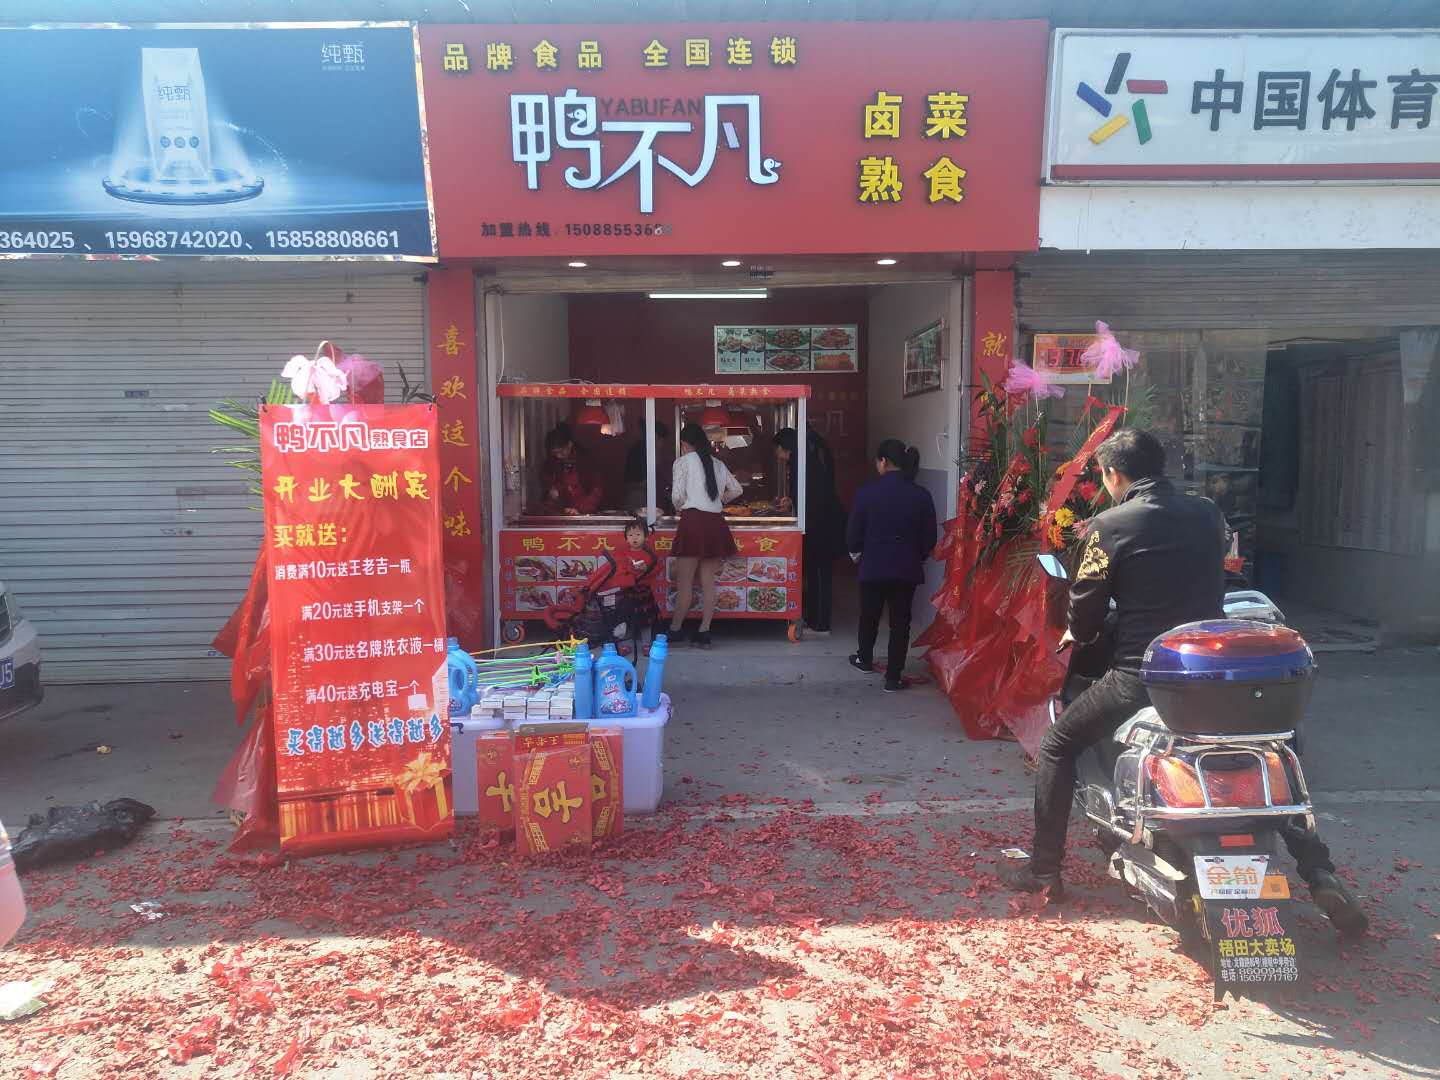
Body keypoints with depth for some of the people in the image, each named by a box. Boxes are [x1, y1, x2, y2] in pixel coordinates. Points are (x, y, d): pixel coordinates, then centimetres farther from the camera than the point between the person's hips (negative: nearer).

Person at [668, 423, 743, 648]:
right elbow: (736, 489, 22)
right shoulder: (717, 463, 15)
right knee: (708, 582, 7)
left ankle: (675, 631, 9)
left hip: (693, 521, -5)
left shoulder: (683, 461, -1)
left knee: (684, 582, 1)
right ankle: (704, 632, 8)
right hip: (716, 523, 5)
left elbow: (677, 495, -7)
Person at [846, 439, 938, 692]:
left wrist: (856, 549, 16)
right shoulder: (921, 496, -7)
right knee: (900, 620, 10)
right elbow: (929, 539, 0)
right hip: (907, 568, 1)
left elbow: (853, 534, -7)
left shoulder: (867, 493, -13)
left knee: (869, 614, 21)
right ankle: (893, 677, 12)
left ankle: (865, 659, 42)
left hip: (874, 566, 0)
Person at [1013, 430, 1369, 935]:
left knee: (1057, 746, 12)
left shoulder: (1110, 526, -10)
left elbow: (1085, 608, -5)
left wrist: (1077, 634, 17)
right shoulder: (1207, 512, 6)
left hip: (1141, 675, -5)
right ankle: (1320, 874, 16)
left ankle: (1044, 870, 13)